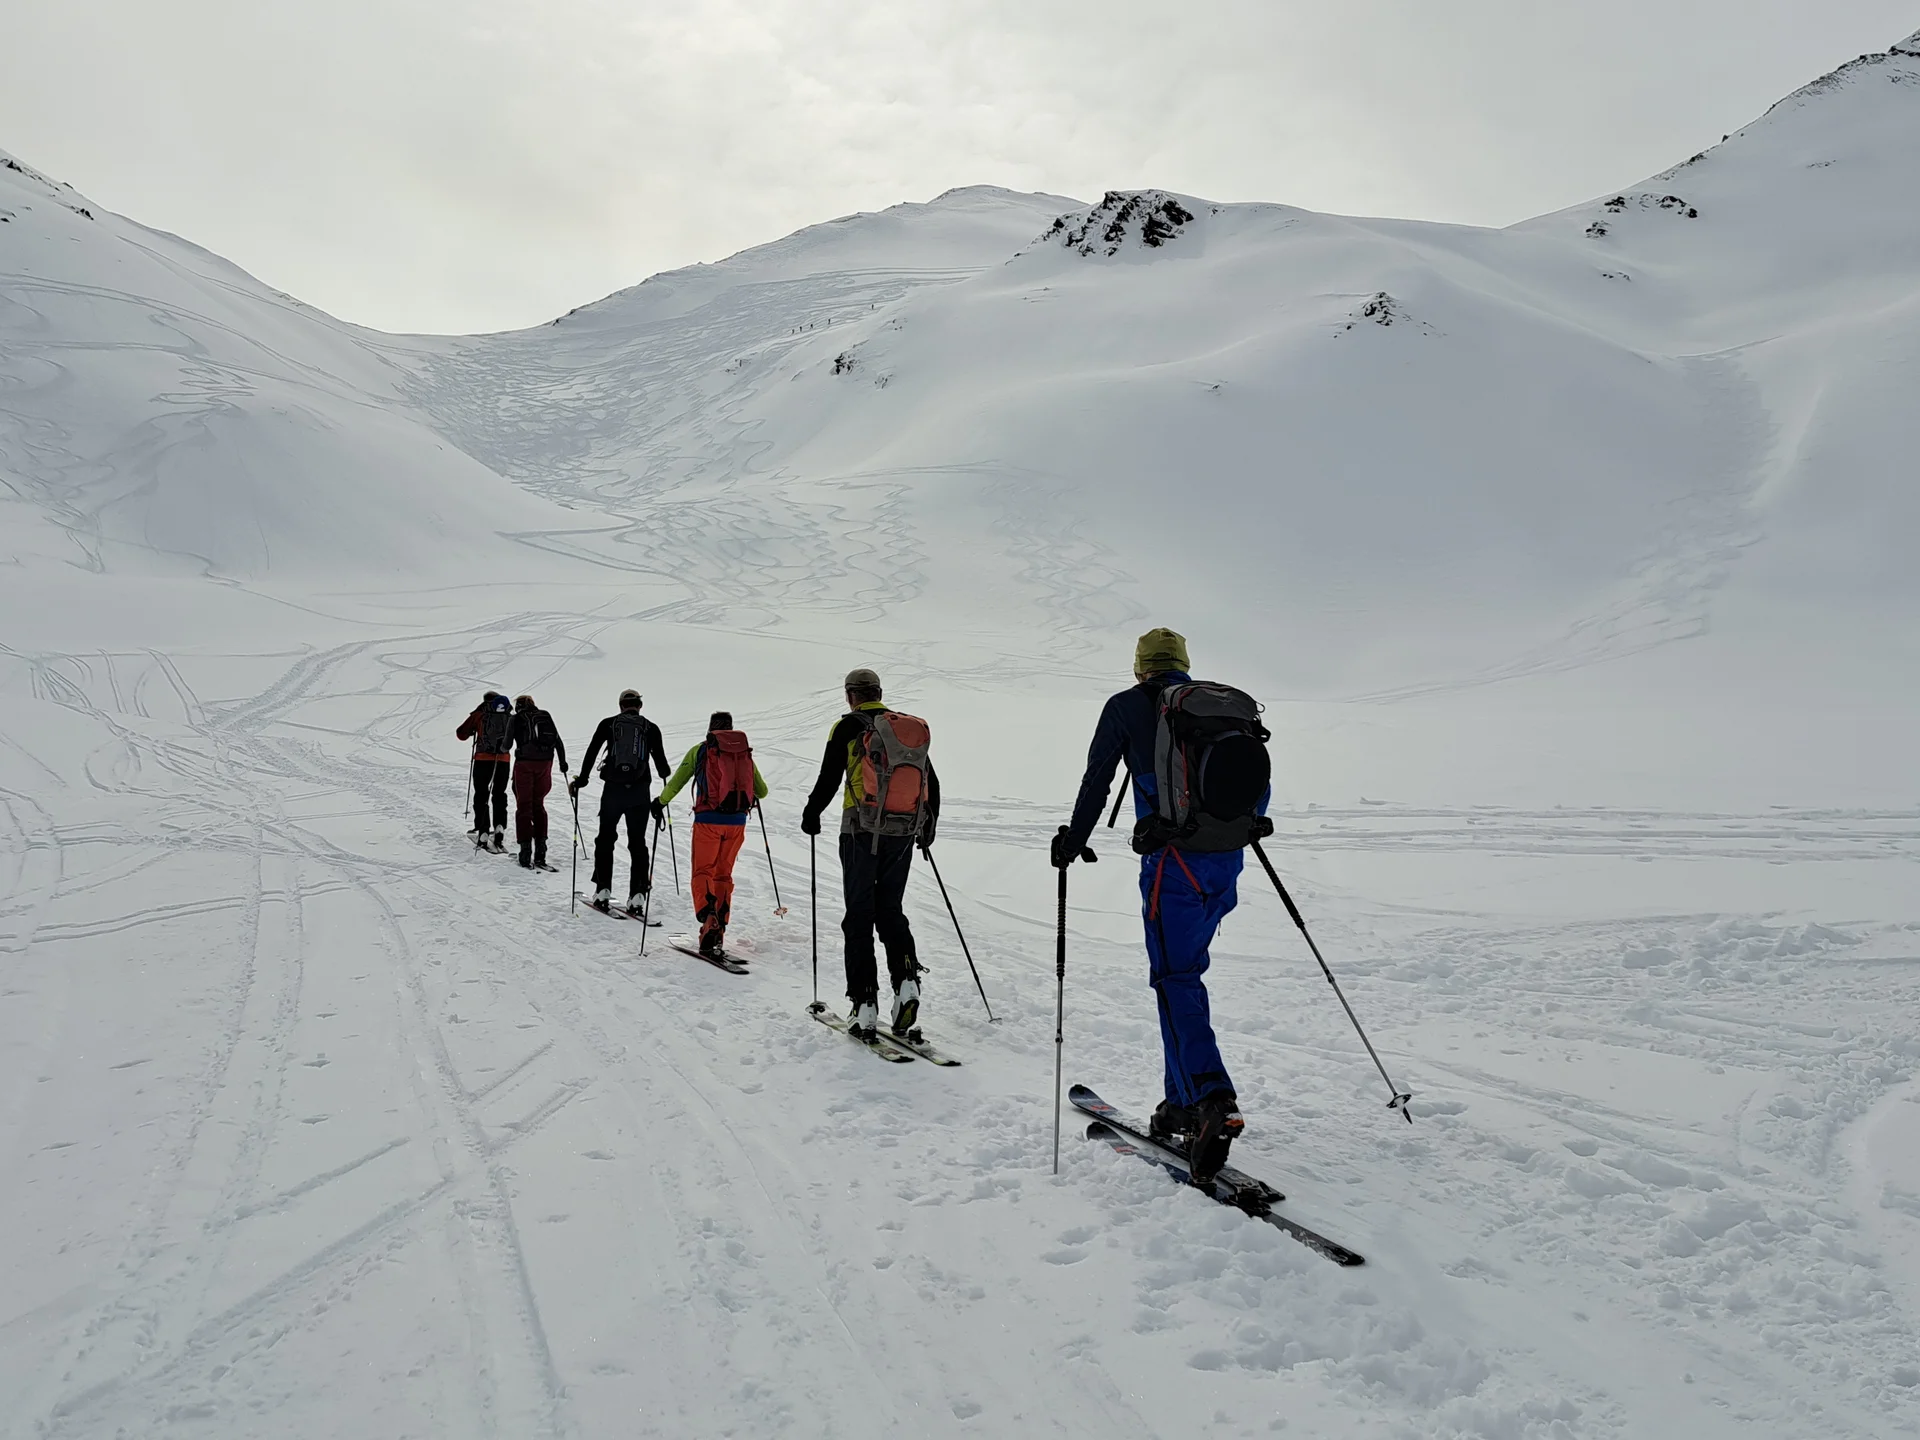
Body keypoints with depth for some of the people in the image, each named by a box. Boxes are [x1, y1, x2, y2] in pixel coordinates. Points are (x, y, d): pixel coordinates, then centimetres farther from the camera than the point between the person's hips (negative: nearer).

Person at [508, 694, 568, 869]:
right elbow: (558, 742, 12)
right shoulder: (546, 717, 11)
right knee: (538, 805, 14)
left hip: (524, 763, -3)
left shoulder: (517, 719, 2)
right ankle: (540, 852, 9)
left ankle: (526, 851, -2)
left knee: (524, 806, 4)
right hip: (545, 763, 3)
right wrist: (563, 762, 22)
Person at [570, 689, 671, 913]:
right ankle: (637, 895, -1)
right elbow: (660, 759, 5)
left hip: (613, 789, 0)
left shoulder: (608, 724, 5)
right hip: (639, 791, 0)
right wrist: (668, 781, 24)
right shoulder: (651, 728, 4)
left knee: (605, 838, 14)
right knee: (637, 842, 7)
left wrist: (581, 780, 12)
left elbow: (591, 753, 3)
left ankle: (603, 890, 9)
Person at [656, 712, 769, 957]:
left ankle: (708, 916, -21)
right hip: (737, 820, 3)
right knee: (723, 874, 14)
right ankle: (719, 928, 12)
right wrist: (747, 792, 41)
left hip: (708, 819, -3)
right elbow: (762, 791, 18)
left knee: (702, 872, 5)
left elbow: (676, 783, 4)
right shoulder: (745, 752, 13)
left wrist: (660, 802, 22)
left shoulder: (700, 750, 4)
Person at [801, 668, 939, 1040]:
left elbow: (829, 779, -4)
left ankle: (864, 1003, -1)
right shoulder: (914, 728, 11)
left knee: (860, 915, 3)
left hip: (862, 831, -4)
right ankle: (906, 979, -7)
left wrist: (811, 815, 13)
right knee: (891, 910, 15)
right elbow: (932, 784, 15)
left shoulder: (849, 727, -2)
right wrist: (928, 827, 28)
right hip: (904, 833, 4)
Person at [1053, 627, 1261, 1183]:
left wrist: (1074, 839, 20)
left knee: (1176, 979, -7)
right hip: (1226, 862, 5)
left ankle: (1211, 1099, -25)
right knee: (1185, 973, 14)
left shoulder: (1128, 706, 5)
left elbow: (1097, 779, 7)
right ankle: (1183, 1101, 16)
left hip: (1174, 860, -5)